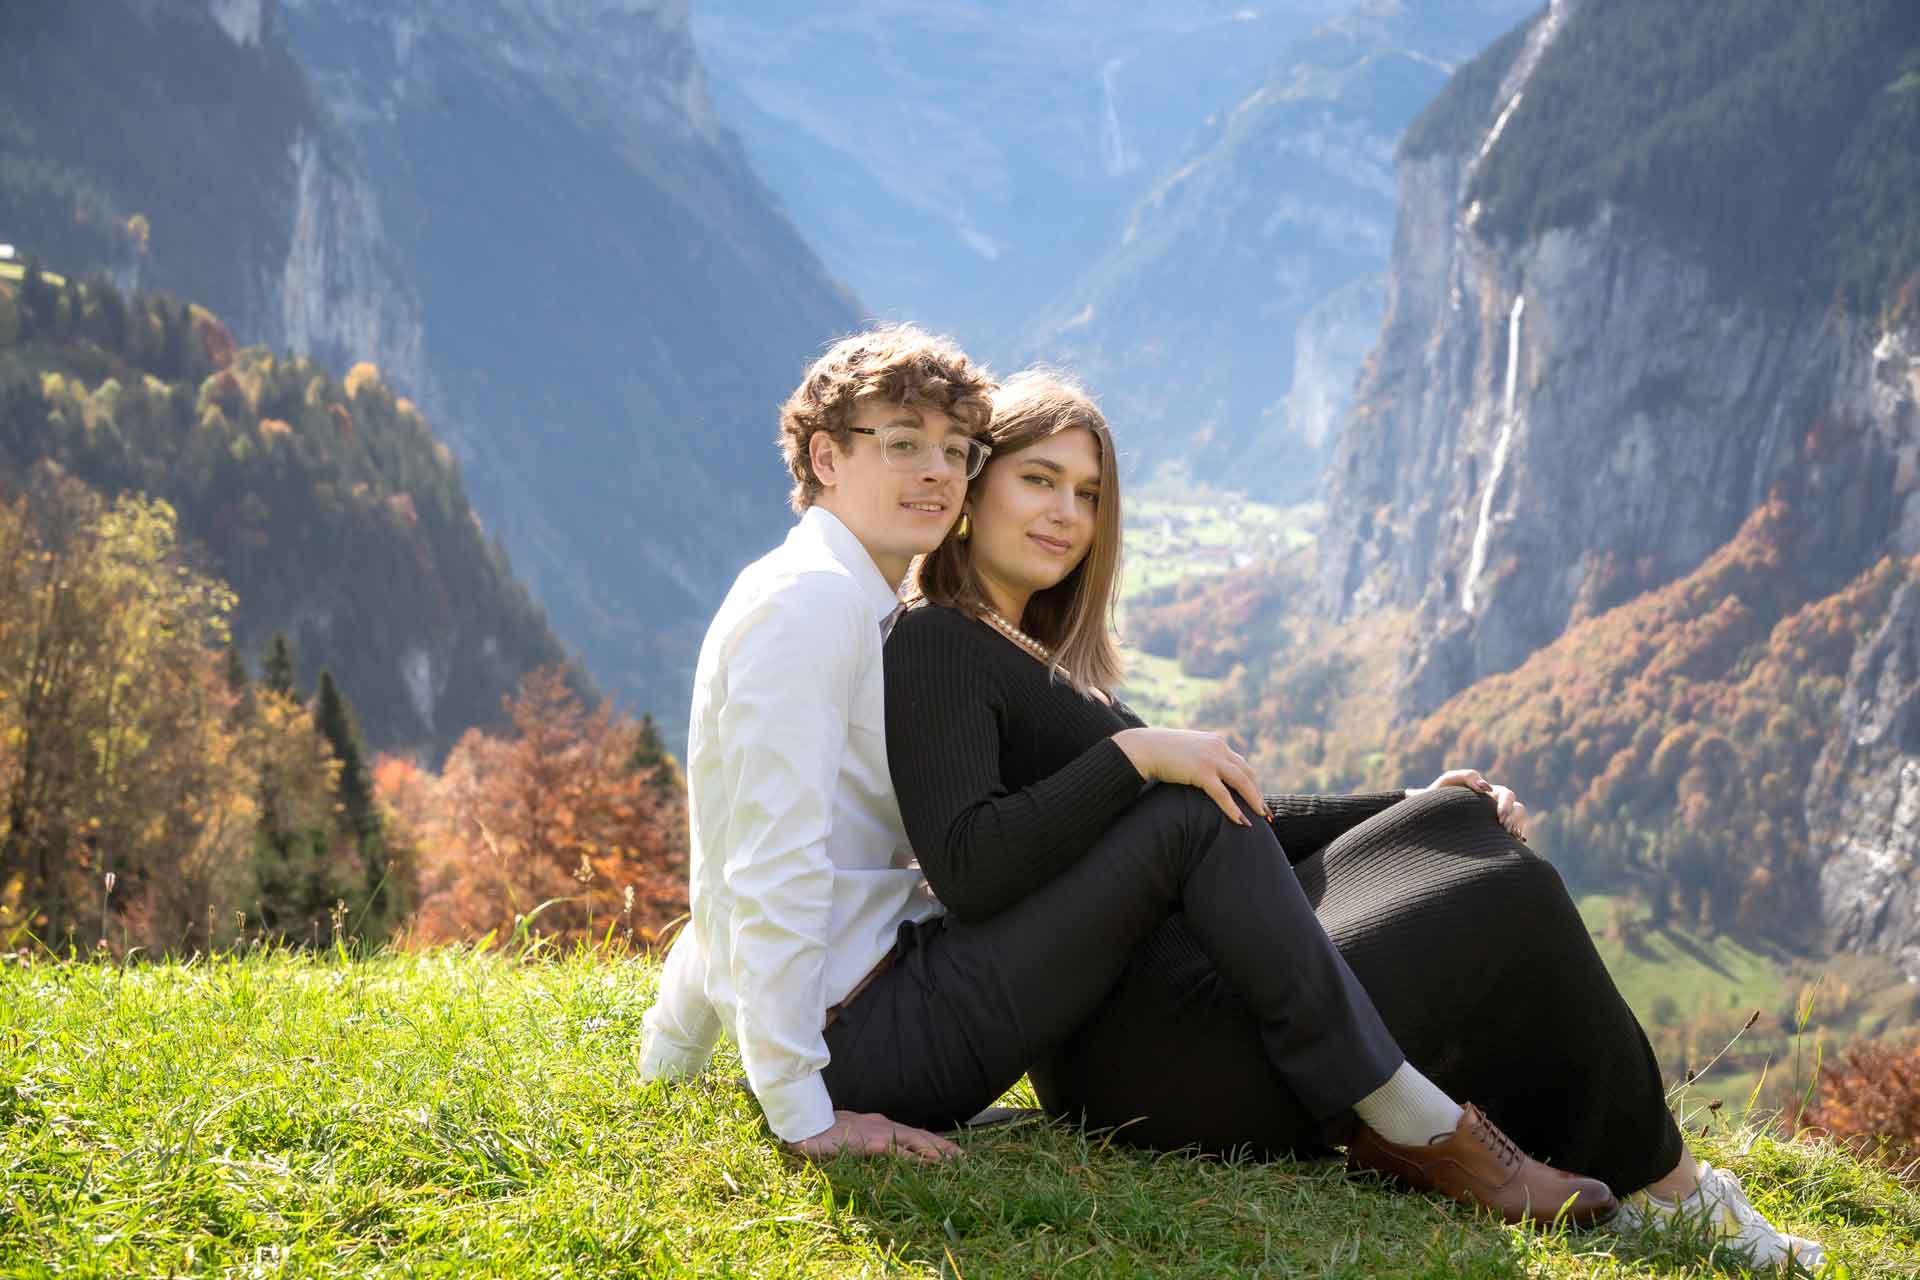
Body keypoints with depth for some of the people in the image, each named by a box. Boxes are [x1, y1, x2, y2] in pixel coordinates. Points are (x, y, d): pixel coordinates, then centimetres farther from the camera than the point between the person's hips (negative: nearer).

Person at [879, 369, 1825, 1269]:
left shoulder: (1039, 657, 22)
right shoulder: (935, 646, -8)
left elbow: (1217, 824, 21)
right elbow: (967, 869, -23)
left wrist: (1409, 809, 15)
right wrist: (1135, 752, -22)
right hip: (1154, 1063, -10)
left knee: (1459, 823, 9)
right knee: (1513, 896, -5)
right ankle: (1663, 1186, 14)